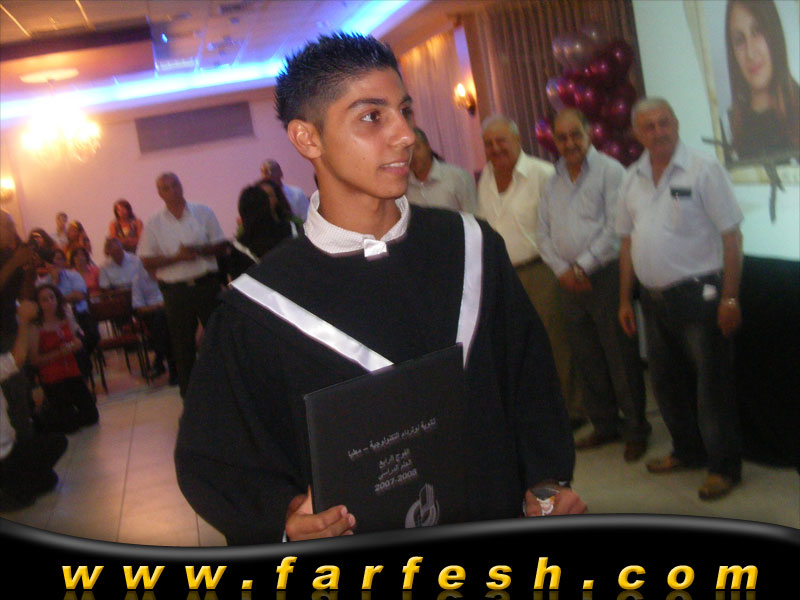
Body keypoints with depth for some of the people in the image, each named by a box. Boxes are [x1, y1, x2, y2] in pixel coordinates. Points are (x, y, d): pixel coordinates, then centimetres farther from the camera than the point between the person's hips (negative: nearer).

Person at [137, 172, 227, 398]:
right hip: (176, 290, 0)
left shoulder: (203, 213, 4)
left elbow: (221, 245, 2)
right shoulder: (154, 224, 3)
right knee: (182, 345, 6)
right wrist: (177, 257, -15)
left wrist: (198, 251, -16)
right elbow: (147, 261, -1)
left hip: (207, 283, 0)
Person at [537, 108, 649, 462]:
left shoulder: (609, 171, -4)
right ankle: (604, 425, 25)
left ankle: (635, 429, 11)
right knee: (586, 358, 12)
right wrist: (562, 270, -3)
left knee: (621, 357, -1)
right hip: (569, 283, 6)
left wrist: (582, 266, -13)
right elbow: (543, 232, 11)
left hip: (605, 276, -6)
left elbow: (615, 229, -12)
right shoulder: (552, 180, 14)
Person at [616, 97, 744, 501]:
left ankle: (724, 466, 15)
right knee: (666, 381, 17)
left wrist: (730, 298, -15)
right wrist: (625, 300, 12)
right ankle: (688, 451, 35)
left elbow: (731, 237, -11)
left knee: (711, 385, 1)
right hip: (654, 297, 6)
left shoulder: (703, 170, -9)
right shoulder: (632, 178, 8)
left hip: (698, 294, -6)